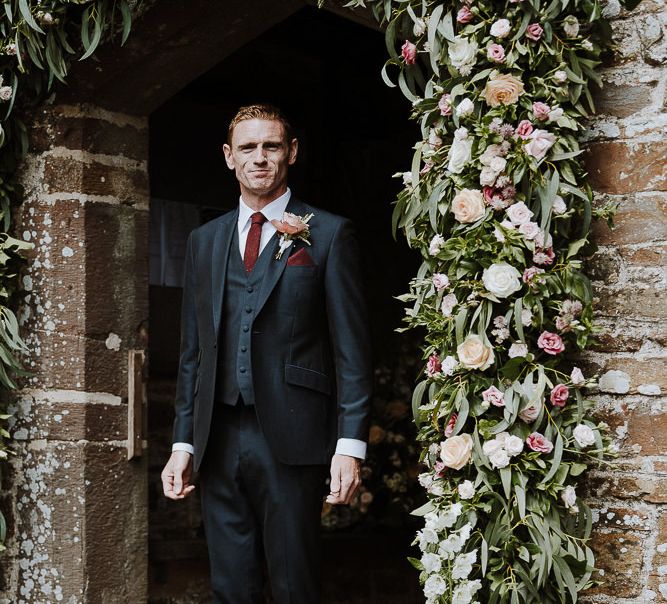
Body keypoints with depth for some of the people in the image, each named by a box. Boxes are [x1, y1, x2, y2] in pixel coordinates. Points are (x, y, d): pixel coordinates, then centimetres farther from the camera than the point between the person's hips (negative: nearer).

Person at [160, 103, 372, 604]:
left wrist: (350, 445, -10)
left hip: (291, 442, -4)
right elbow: (192, 352, 16)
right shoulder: (204, 241, 15)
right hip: (218, 443, 4)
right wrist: (183, 443, 10)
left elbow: (352, 350, -3)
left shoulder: (330, 234, 2)